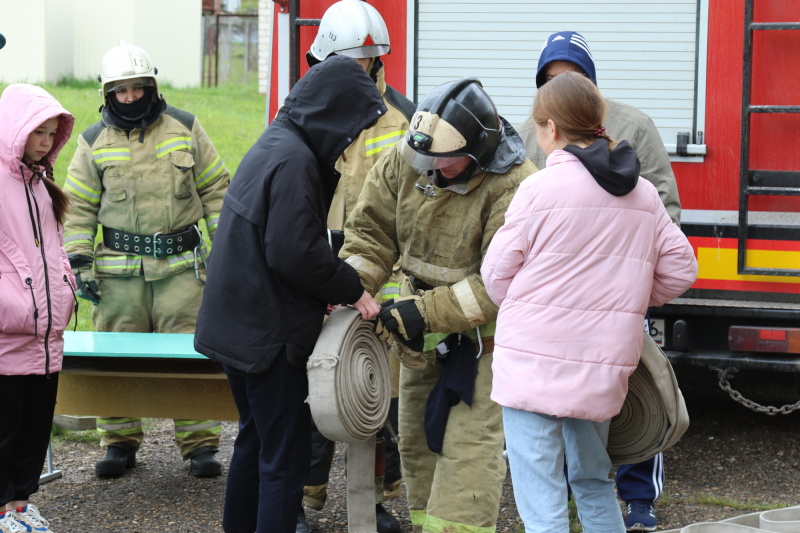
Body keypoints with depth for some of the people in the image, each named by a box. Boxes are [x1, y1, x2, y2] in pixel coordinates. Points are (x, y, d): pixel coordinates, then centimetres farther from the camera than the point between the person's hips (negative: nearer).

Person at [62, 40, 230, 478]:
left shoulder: (184, 129, 6)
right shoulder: (95, 142, 6)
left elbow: (215, 188, 11)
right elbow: (79, 207, 8)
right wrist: (79, 261, -1)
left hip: (181, 265, -1)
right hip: (119, 269, 1)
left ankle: (199, 444, 3)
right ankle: (120, 443, 13)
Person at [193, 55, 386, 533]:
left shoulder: (274, 144, 12)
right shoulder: (295, 160, -20)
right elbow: (296, 254, -24)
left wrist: (327, 291, 9)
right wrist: (352, 289, -13)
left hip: (239, 326, 10)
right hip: (270, 333, -10)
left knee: (256, 440, 21)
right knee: (286, 454, -4)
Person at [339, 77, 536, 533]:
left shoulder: (514, 187, -25)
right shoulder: (407, 158, -7)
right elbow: (373, 230, 2)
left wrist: (426, 313, -28)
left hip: (484, 334, -7)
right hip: (423, 339, 7)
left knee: (470, 446, -12)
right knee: (418, 440, 15)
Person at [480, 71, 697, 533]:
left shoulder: (541, 188, -10)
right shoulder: (644, 195, 7)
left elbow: (497, 273, -4)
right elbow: (680, 269, 10)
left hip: (535, 361, -6)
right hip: (604, 369, 6)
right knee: (594, 482, 24)